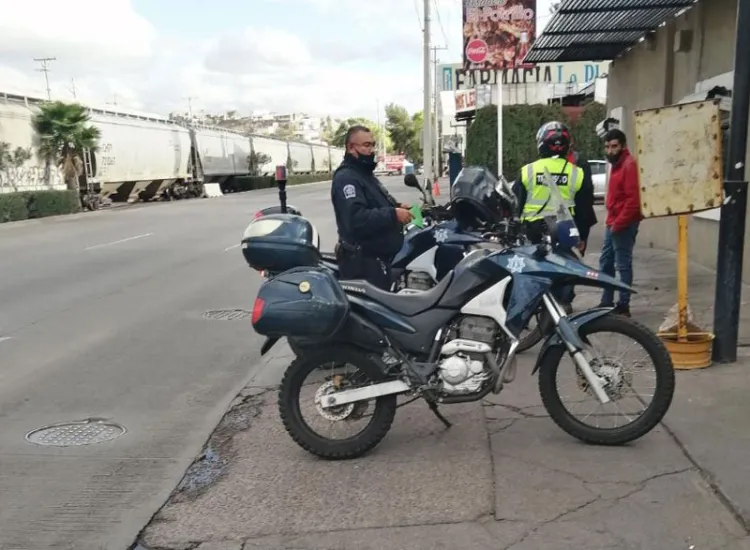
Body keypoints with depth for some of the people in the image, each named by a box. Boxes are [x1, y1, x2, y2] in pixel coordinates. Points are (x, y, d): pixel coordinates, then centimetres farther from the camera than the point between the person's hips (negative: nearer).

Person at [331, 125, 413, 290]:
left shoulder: (366, 174, 18)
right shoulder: (346, 178, -16)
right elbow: (357, 219, -30)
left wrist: (396, 207, 6)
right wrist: (393, 214, -27)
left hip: (378, 257, 11)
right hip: (362, 261, -11)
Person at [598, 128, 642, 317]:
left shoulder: (630, 165, -13)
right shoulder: (616, 164, 17)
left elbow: (633, 199, -20)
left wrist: (619, 223, -19)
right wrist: (611, 221, 15)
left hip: (623, 224, -10)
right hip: (613, 222, 10)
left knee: (623, 265, -5)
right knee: (605, 263, 14)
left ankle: (623, 306, 1)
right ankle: (607, 302, 22)